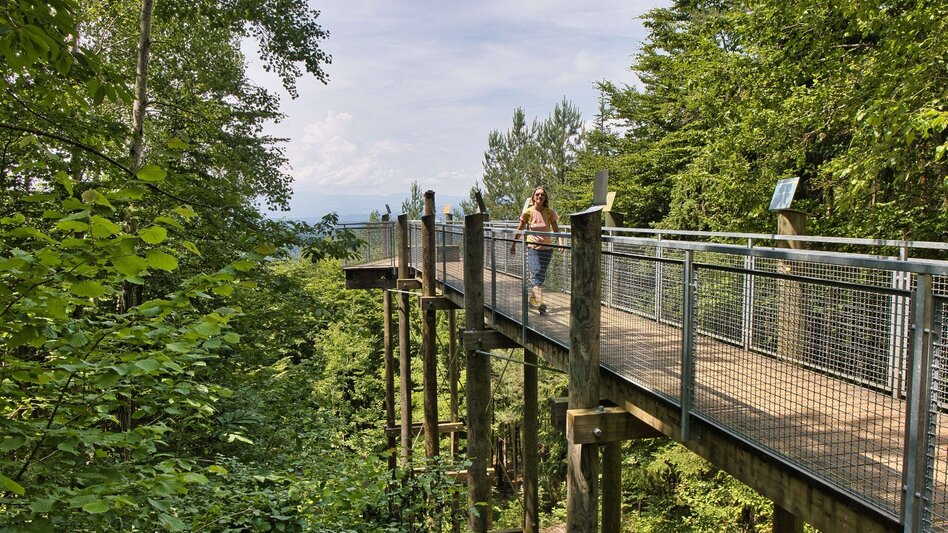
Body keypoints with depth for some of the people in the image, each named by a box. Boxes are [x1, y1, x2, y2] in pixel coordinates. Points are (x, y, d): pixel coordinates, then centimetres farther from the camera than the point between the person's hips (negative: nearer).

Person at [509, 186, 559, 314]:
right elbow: (519, 230, 8)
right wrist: (513, 244, 13)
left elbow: (556, 230, 7)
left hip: (546, 248, 3)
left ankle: (532, 299, 29)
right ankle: (539, 302, -27)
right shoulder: (528, 212, -3)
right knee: (536, 274, -17)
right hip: (532, 247, -2)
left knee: (541, 276, 10)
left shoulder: (550, 212, 0)